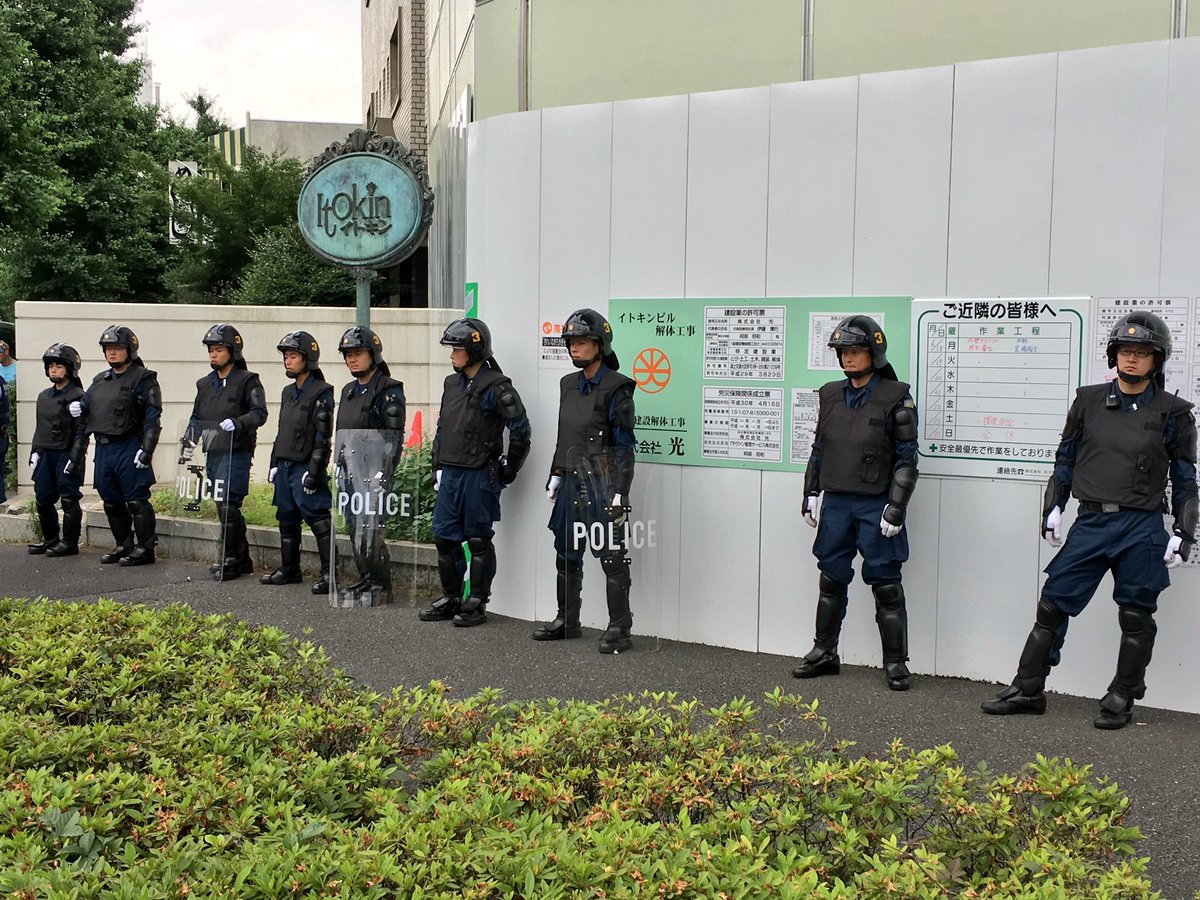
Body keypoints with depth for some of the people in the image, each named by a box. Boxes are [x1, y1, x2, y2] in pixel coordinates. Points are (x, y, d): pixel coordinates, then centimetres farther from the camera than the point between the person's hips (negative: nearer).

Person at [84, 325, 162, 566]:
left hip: (129, 449, -8)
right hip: (103, 448, 8)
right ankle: (123, 545, 25)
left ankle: (145, 548, 3)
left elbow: (152, 418, -12)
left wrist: (147, 450, -19)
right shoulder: (100, 381, 17)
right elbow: (86, 405, 25)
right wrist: (75, 407, -1)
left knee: (136, 500, -4)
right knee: (111, 502, 13)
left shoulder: (143, 379, -6)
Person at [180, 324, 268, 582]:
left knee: (227, 505, -12)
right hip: (212, 454, 7)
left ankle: (230, 560, -3)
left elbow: (259, 413, -13)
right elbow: (196, 418, 25)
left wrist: (237, 423, -28)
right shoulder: (205, 384, 19)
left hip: (236, 453, -7)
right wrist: (188, 441, 12)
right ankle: (242, 559, 20)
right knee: (227, 508, 10)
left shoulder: (247, 381, -4)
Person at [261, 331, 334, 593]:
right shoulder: (288, 392, 15)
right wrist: (274, 464, 17)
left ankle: (329, 573, -8)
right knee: (287, 519, 14)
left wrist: (314, 472, -18)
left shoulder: (321, 393, -10)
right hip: (285, 465, 9)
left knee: (318, 519, -10)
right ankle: (289, 569, 25)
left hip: (305, 467, -9)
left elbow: (322, 438, -15)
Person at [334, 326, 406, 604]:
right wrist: (340, 467, 18)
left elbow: (393, 437, -13)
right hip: (348, 472, 8)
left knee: (369, 531, -12)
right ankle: (366, 579, 20)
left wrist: (383, 474, -18)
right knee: (355, 531, 11)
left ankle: (382, 587, -3)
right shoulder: (348, 392, 18)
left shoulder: (388, 392, -8)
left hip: (372, 472, -8)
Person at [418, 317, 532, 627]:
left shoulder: (496, 387, -12)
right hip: (450, 473, 8)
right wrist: (437, 468, 16)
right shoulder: (452, 384, 12)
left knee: (478, 541, 2)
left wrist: (508, 471, -6)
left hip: (480, 476, -7)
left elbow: (521, 431, -12)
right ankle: (450, 599, 22)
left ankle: (477, 605, 11)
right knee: (445, 538, 10)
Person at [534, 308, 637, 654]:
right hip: (571, 481, 8)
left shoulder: (616, 388, -10)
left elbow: (624, 445, -12)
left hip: (601, 483, -8)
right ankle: (567, 620, 28)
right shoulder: (569, 384, 12)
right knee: (567, 553, 15)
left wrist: (620, 493, -16)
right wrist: (555, 476, 17)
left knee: (611, 556, -2)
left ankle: (619, 629, 6)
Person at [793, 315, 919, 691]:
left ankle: (895, 662, 11)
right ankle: (824, 653, 23)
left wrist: (896, 508, -11)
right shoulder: (831, 395, 9)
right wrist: (811, 494, 13)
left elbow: (906, 458, -7)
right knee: (831, 579, 12)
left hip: (875, 505, -5)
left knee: (885, 583, 0)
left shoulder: (895, 399, -7)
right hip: (835, 502, 5)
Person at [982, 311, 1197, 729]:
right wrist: (1053, 506, 8)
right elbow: (1066, 459, 14)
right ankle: (1027, 690, 14)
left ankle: (1120, 700, 20)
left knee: (1135, 617, 5)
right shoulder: (1089, 401, 8)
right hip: (1091, 521, 2)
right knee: (1053, 605, 3)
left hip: (1142, 528, -2)